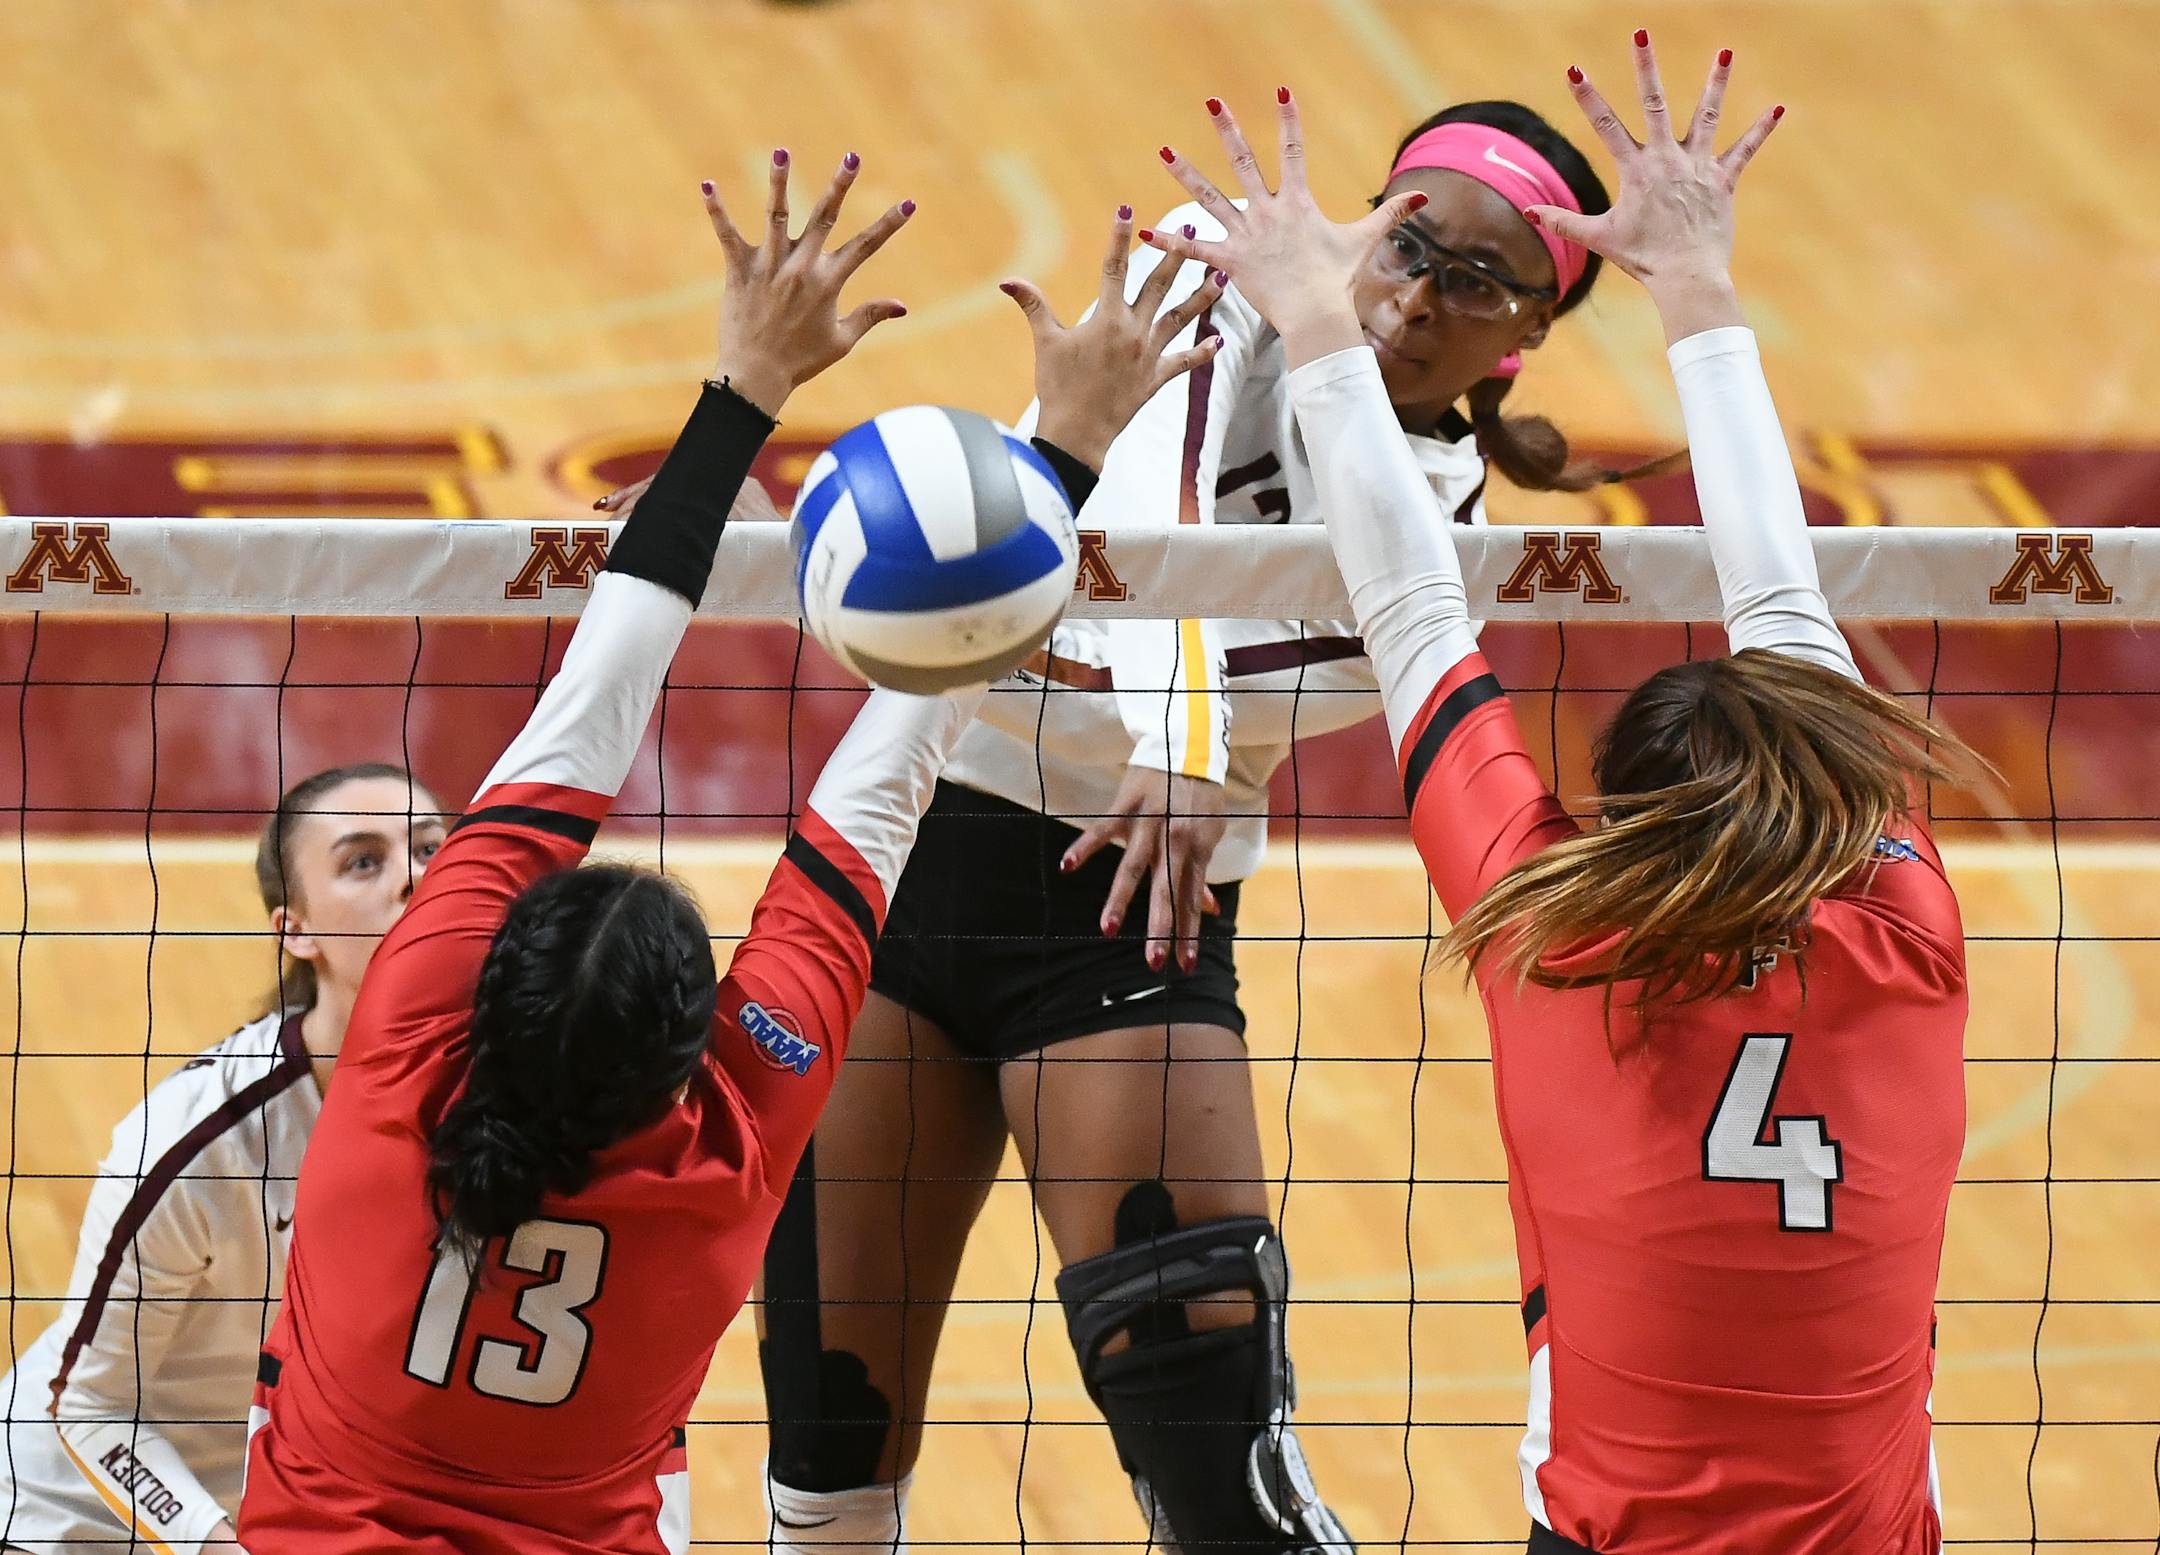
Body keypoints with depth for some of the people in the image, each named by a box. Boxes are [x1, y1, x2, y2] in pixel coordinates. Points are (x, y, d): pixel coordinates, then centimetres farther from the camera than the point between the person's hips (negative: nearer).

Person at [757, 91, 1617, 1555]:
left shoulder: (1448, 523, 1)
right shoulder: (1224, 278, -3)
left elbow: (1258, 689, -16)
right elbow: (1156, 510, -23)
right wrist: (1182, 746, -39)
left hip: (1130, 904, 0)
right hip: (913, 838, 0)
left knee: (1216, 1437, -14)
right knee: (832, 1425, 1)